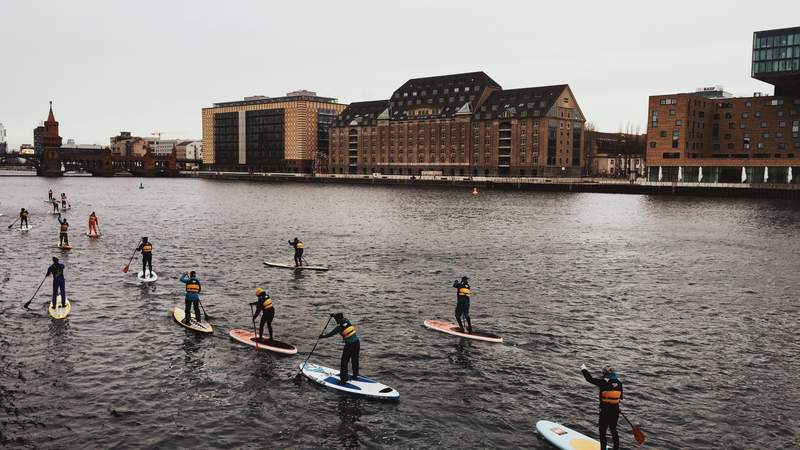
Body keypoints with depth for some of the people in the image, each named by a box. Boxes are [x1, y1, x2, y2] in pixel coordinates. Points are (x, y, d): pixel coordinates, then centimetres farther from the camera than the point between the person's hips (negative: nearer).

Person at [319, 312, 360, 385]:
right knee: (355, 360, 21)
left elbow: (331, 334, -4)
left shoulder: (339, 327, -13)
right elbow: (342, 318, 26)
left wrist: (323, 336, 11)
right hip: (357, 343, 7)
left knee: (344, 362, 5)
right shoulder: (347, 321, 2)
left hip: (349, 345, -7)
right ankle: (355, 375, 33)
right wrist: (335, 315, 38)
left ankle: (343, 379, 8)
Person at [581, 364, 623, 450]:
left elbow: (590, 379, -12)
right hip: (616, 411, 6)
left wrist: (583, 369, 2)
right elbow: (620, 397, 10)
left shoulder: (603, 382, -17)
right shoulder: (619, 383, -1)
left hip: (605, 411, -6)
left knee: (602, 432, 6)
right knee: (614, 430, 21)